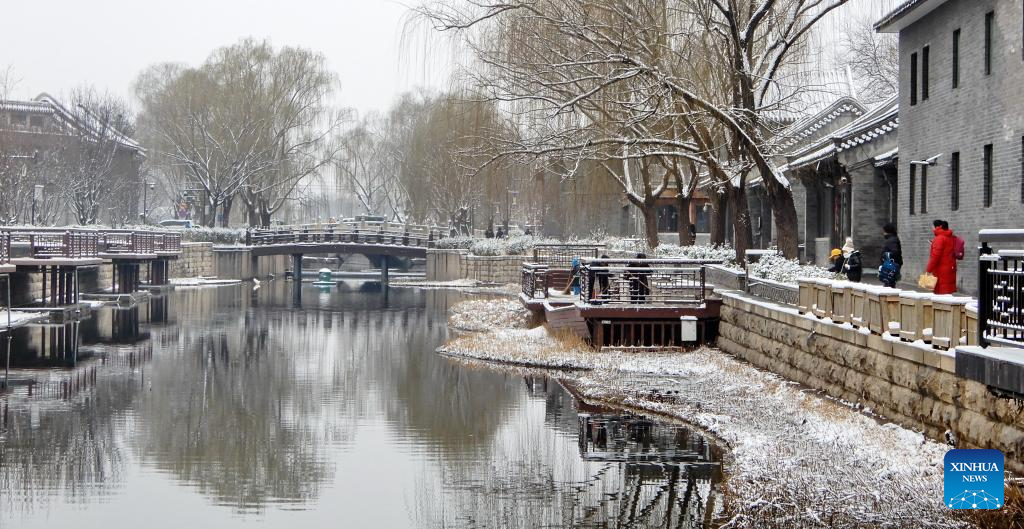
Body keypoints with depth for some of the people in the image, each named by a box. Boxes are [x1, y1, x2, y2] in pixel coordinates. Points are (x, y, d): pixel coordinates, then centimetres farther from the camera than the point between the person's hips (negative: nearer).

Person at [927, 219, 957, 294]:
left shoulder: (939, 238, -13)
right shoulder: (950, 238, 14)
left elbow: (935, 255, -19)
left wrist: (928, 270, -15)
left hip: (941, 271, -9)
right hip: (950, 268, 9)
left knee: (941, 293, -9)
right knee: (948, 293, 9)